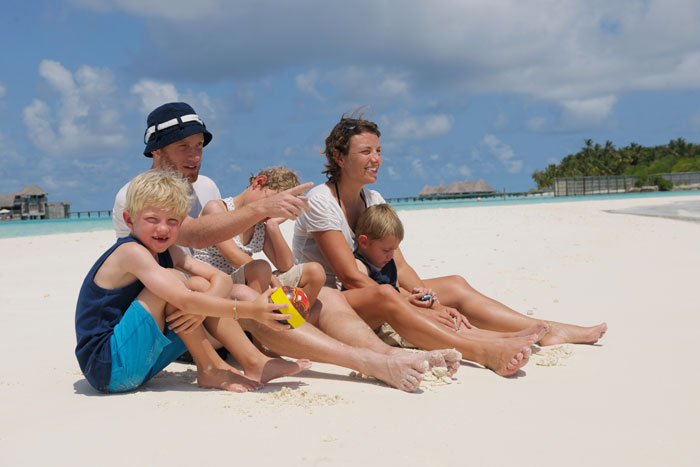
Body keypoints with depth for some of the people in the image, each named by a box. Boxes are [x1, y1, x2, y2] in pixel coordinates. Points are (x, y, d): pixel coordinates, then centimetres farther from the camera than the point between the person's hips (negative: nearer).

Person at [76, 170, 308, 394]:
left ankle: (254, 363, -2)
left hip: (138, 365, 8)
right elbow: (185, 301, -29)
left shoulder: (167, 252, 7)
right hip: (107, 367, -8)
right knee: (172, 282, -21)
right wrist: (251, 310, -31)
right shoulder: (130, 252, -20)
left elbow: (221, 278, -1)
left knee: (200, 284, 1)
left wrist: (201, 307, -23)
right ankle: (211, 370, -12)